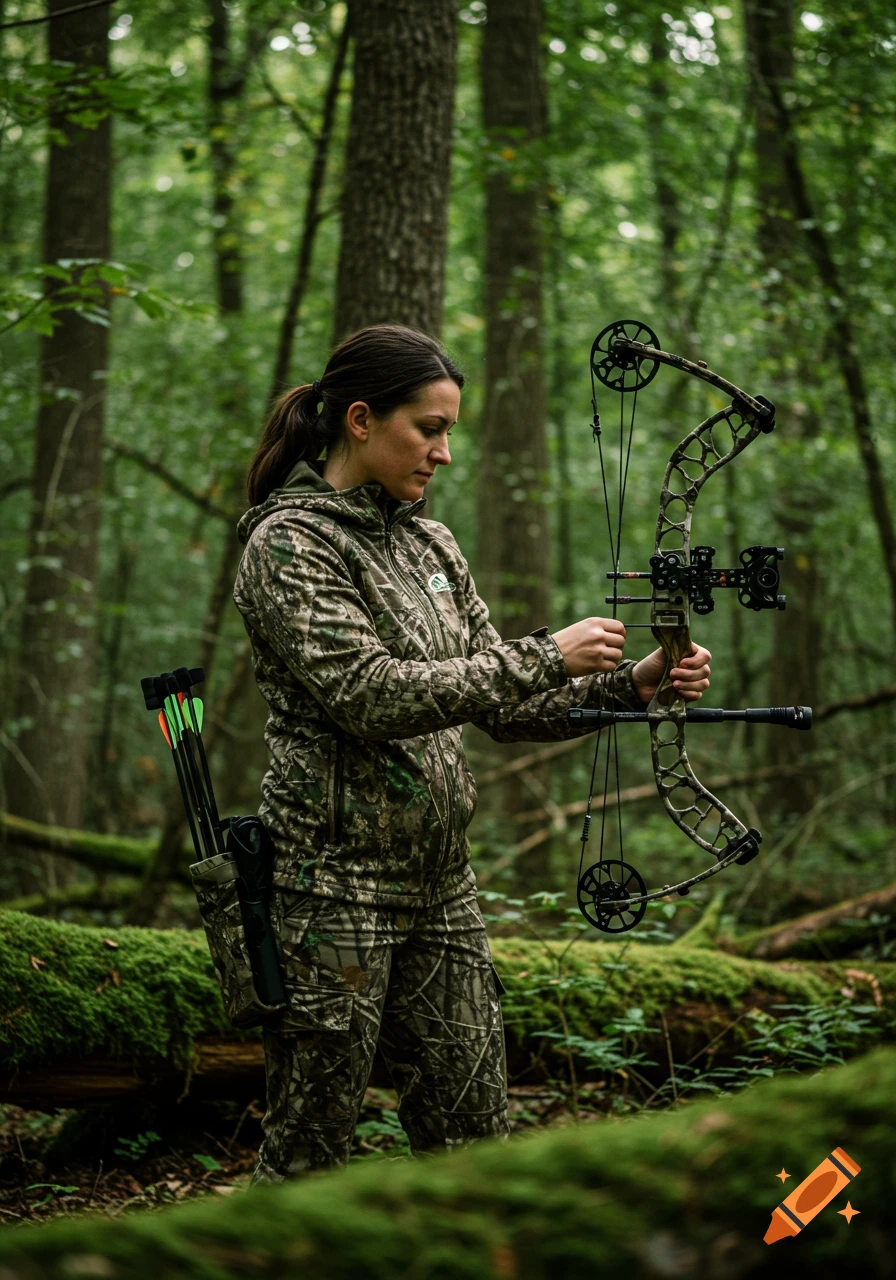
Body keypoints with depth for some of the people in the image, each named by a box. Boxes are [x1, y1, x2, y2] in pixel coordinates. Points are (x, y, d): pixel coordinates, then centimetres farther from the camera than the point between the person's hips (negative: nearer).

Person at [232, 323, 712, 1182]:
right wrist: (548, 657, -20)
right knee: (307, 1151, 0)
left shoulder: (429, 546, 13)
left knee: (472, 1138, 9)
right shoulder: (289, 544, -9)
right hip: (334, 879, -7)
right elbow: (368, 693, -21)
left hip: (439, 885, 7)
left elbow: (501, 706, 14)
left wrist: (635, 683, -1)